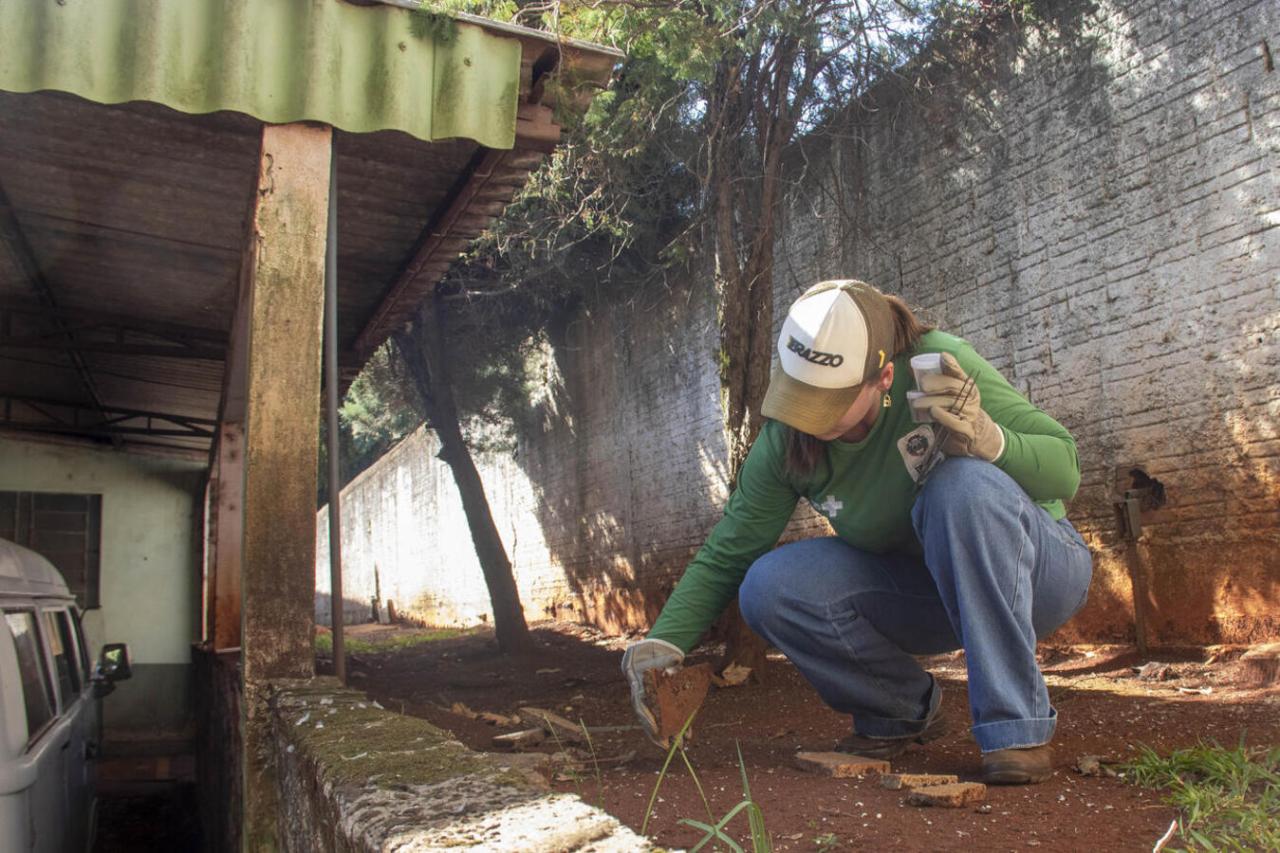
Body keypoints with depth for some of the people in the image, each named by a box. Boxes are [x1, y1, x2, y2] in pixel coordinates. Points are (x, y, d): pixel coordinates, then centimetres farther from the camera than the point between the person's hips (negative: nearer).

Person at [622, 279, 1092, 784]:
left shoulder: (940, 366, -24)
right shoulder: (784, 443, -14)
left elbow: (1066, 469, -21)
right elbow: (725, 558, -8)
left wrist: (988, 439, -41)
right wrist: (663, 641, -20)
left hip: (1034, 570, -3)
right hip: (926, 591, 4)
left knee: (964, 486, -37)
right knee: (770, 587, -21)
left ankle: (1017, 726, -25)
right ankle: (906, 709, 4)